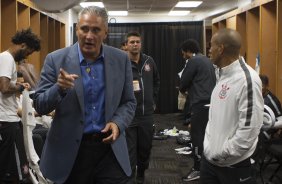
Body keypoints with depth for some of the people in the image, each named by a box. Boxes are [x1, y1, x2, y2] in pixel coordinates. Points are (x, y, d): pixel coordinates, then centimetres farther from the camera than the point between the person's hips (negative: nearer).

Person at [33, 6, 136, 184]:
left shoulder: (121, 59, 1)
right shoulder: (56, 60, -5)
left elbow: (129, 102, 7)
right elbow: (39, 106, -4)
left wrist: (118, 123, -12)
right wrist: (59, 88, -24)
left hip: (110, 148, 1)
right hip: (70, 150, -1)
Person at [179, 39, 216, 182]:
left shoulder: (193, 61, -9)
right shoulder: (207, 60, 18)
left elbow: (183, 82, -6)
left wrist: (182, 90, 16)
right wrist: (188, 88, 18)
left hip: (200, 103, -9)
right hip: (210, 101, 9)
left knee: (197, 135, -5)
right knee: (205, 134, 13)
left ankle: (198, 169, -2)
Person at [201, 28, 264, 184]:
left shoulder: (247, 79, -19)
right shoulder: (222, 75, 9)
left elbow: (249, 128, -22)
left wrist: (222, 154, -17)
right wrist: (209, 144, 9)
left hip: (233, 164, -7)